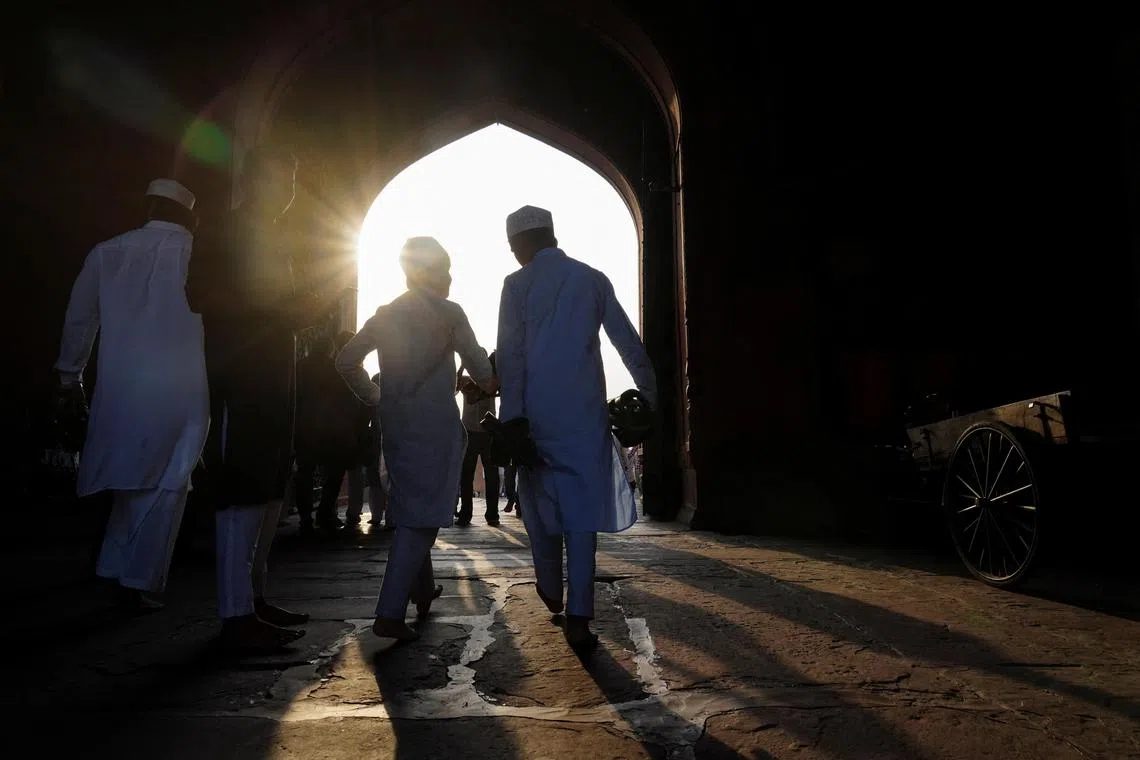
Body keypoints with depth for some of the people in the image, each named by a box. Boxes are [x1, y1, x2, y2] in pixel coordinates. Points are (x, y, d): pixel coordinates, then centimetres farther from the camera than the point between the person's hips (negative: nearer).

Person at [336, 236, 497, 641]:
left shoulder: (385, 314, 11)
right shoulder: (448, 313, -4)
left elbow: (346, 361, 10)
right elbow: (482, 370, -1)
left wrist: (374, 397, 18)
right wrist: (493, 385, 20)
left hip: (395, 423, 6)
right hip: (435, 424, -6)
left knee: (410, 508, 19)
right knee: (421, 516, -6)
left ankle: (423, 592, 33)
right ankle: (390, 614, -12)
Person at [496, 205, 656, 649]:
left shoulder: (517, 284, 1)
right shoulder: (593, 279, 8)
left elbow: (510, 356, -6)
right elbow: (628, 343, 5)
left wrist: (511, 419, -5)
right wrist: (652, 397, 9)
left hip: (537, 411, -1)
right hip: (585, 411, 1)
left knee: (540, 496, 17)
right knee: (583, 503, 1)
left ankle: (550, 590, 33)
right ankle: (578, 618, -1)